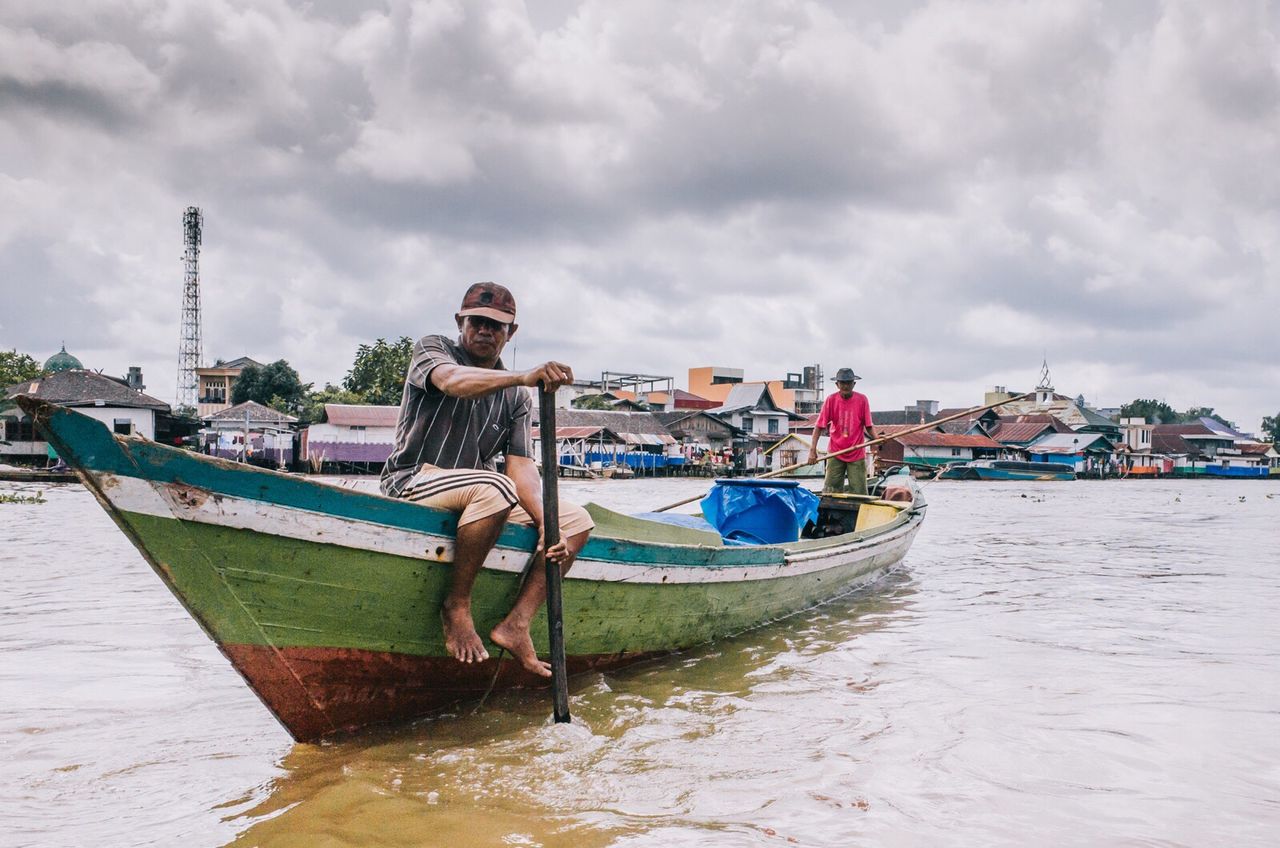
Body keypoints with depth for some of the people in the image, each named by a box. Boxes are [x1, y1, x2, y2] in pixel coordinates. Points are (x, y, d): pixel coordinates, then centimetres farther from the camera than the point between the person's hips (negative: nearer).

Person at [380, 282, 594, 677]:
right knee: (495, 488, -36)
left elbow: (522, 468, 2)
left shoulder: (516, 397, 11)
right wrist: (523, 376, -46)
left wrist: (548, 526, -17)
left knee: (577, 520, -6)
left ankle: (516, 624, -18)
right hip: (412, 482, -7)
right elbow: (452, 381, -28)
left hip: (477, 502, 7)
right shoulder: (432, 348, -2)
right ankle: (456, 606, -21)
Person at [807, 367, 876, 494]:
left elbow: (868, 426, -1)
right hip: (835, 453, 0)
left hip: (857, 454, 0)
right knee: (830, 491, 2)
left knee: (859, 493, 0)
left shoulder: (862, 399, -6)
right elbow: (819, 426, -6)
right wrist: (813, 449, -16)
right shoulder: (831, 400, -7)